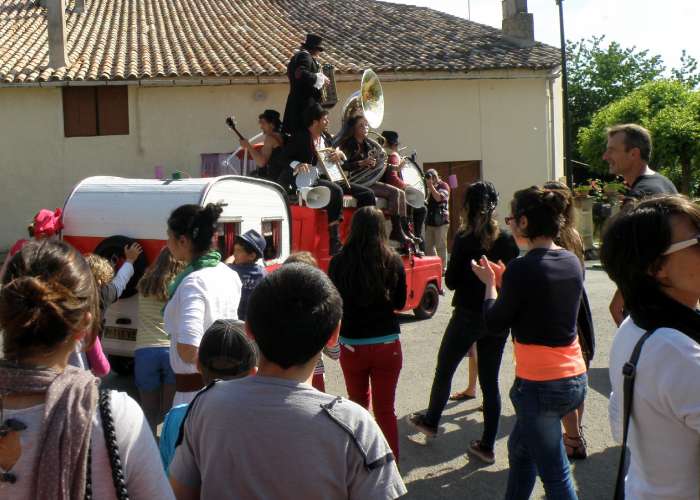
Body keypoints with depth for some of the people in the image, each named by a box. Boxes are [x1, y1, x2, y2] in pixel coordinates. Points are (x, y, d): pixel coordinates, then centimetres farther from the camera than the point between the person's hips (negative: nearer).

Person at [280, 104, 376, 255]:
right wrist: (298, 165, -29)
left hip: (330, 178, 8)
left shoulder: (326, 137, 16)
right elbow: (285, 158, -10)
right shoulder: (300, 138, -5)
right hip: (311, 180, -8)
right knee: (336, 190, -39)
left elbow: (335, 154, 23)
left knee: (367, 194, -3)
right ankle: (335, 244, -35)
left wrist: (340, 154, -1)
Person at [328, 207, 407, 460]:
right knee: (385, 408, 9)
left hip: (352, 346, 0)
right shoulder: (393, 261, -9)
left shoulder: (339, 262, -11)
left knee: (357, 404, 20)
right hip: (387, 345, 0)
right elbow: (400, 303, 2)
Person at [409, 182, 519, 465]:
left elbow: (451, 281, -12)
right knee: (490, 381, 10)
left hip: (467, 316, -4)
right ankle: (487, 447, 14)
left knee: (444, 370, 18)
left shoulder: (464, 239, -14)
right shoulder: (507, 240, -2)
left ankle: (430, 421, 37)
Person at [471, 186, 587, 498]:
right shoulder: (572, 262, 4)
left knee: (555, 475, 3)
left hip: (539, 383, -8)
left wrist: (490, 283, 6)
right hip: (575, 378, 8)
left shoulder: (522, 268, -18)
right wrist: (503, 280, 13)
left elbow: (495, 324, -9)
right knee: (520, 447, 27)